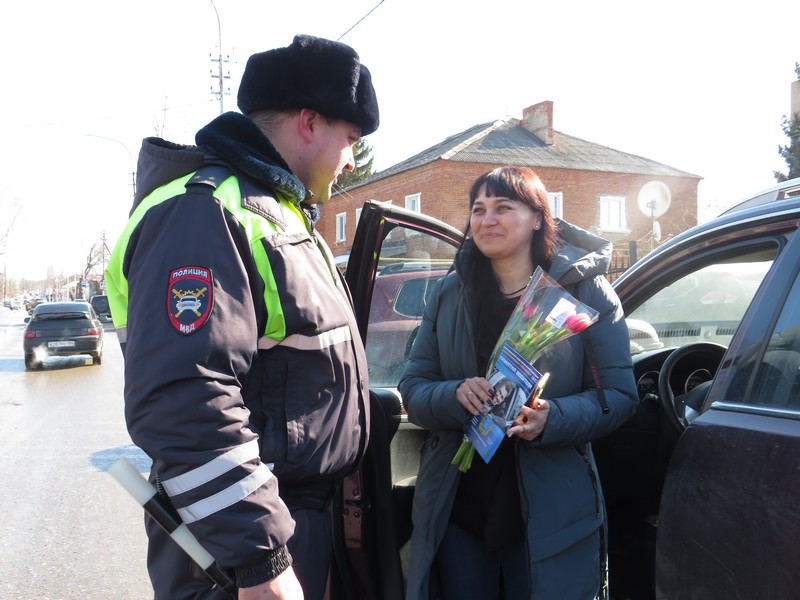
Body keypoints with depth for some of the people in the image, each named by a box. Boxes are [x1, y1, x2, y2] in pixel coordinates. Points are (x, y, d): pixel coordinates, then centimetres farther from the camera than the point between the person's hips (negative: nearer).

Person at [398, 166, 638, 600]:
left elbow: (619, 394, -7)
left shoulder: (585, 290, -3)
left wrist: (551, 419, -25)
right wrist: (455, 396, -19)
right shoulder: (451, 293, 5)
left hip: (549, 514, -2)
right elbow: (412, 388, 3)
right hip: (456, 510, 3)